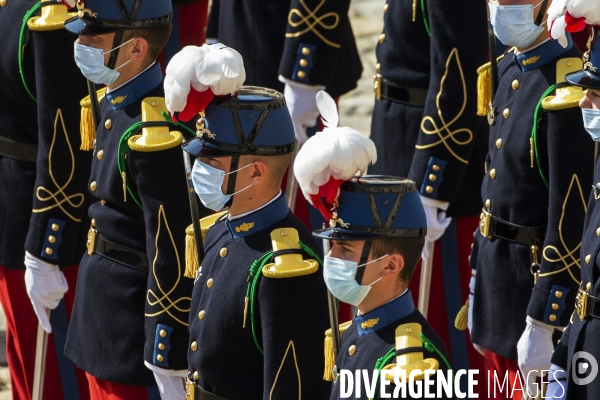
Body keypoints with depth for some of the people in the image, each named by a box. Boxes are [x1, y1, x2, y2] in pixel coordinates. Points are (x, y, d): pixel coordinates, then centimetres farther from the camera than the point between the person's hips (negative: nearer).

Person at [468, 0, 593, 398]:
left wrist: (543, 324, -22)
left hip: (541, 277, -8)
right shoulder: (511, 67, 4)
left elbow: (570, 216, -24)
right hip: (497, 268, 8)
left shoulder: (566, 92, -25)